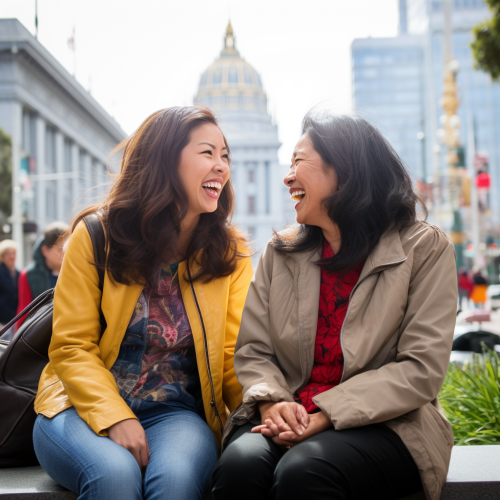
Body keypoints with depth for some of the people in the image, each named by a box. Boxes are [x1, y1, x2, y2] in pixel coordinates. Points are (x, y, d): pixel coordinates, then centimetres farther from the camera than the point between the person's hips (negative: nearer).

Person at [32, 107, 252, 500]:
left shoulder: (231, 254, 4)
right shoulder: (96, 235, -2)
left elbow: (232, 357, 2)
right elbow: (71, 347, -3)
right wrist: (115, 418, -19)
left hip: (177, 414, 1)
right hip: (84, 406, 0)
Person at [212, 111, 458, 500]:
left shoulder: (425, 248, 0)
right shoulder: (280, 252, 13)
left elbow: (421, 368, -8)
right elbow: (252, 350, 9)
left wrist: (324, 414, -18)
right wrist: (271, 401, -14)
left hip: (382, 424, -3)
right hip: (288, 421, 3)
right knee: (240, 464, -31)